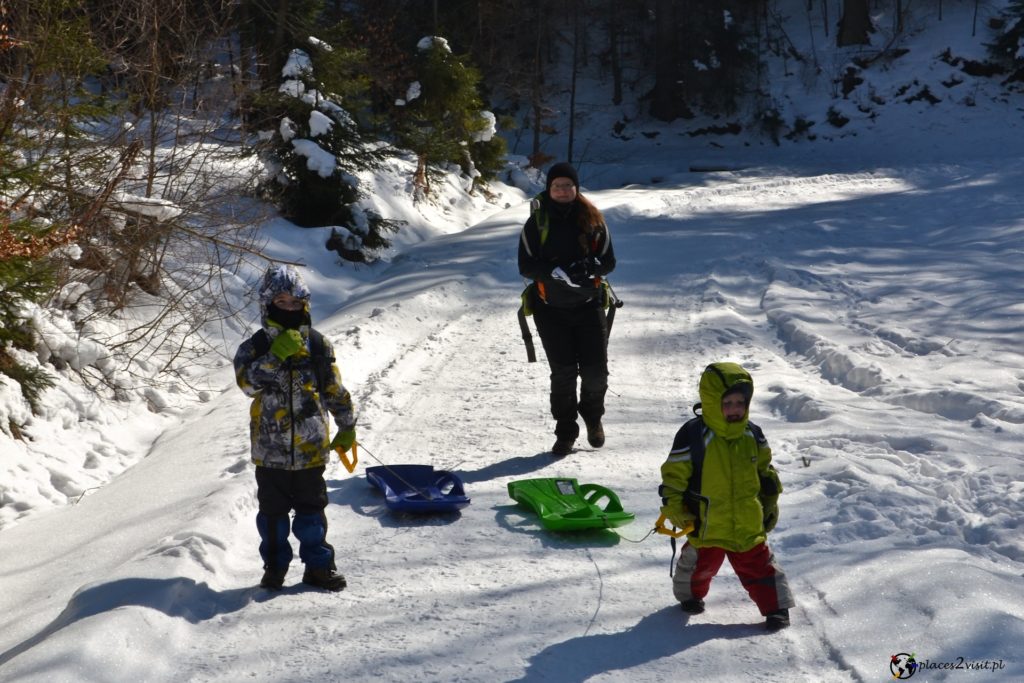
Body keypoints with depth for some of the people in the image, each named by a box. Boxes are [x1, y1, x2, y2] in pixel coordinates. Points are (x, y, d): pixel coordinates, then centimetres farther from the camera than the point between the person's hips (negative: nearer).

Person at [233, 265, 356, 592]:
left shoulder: (317, 345, 3)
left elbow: (335, 390, 11)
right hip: (271, 449, -1)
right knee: (273, 510, 9)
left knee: (312, 509, 8)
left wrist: (347, 427, 13)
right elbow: (247, 381, -20)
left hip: (311, 446, 1)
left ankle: (318, 565, 19)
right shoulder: (256, 346, -3)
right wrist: (275, 356, -30)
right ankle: (275, 566, 23)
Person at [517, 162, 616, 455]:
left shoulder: (592, 219, 3)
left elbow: (609, 261, 3)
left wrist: (591, 266, -19)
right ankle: (565, 432, 11)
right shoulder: (537, 222, 1)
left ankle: (593, 416, 27)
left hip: (588, 304, 1)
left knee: (595, 369, -2)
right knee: (563, 372, -3)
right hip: (551, 308, -1)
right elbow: (526, 266, -3)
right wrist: (554, 271, -20)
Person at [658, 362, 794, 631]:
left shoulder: (752, 435, -1)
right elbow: (673, 475, -11)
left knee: (758, 566, 6)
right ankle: (690, 595, 43)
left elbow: (764, 471, 15)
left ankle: (776, 607, 20)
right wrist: (675, 510, -13)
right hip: (706, 526, -2)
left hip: (748, 525, 3)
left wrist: (770, 503, 16)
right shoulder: (693, 436, -18)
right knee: (700, 565, 17)